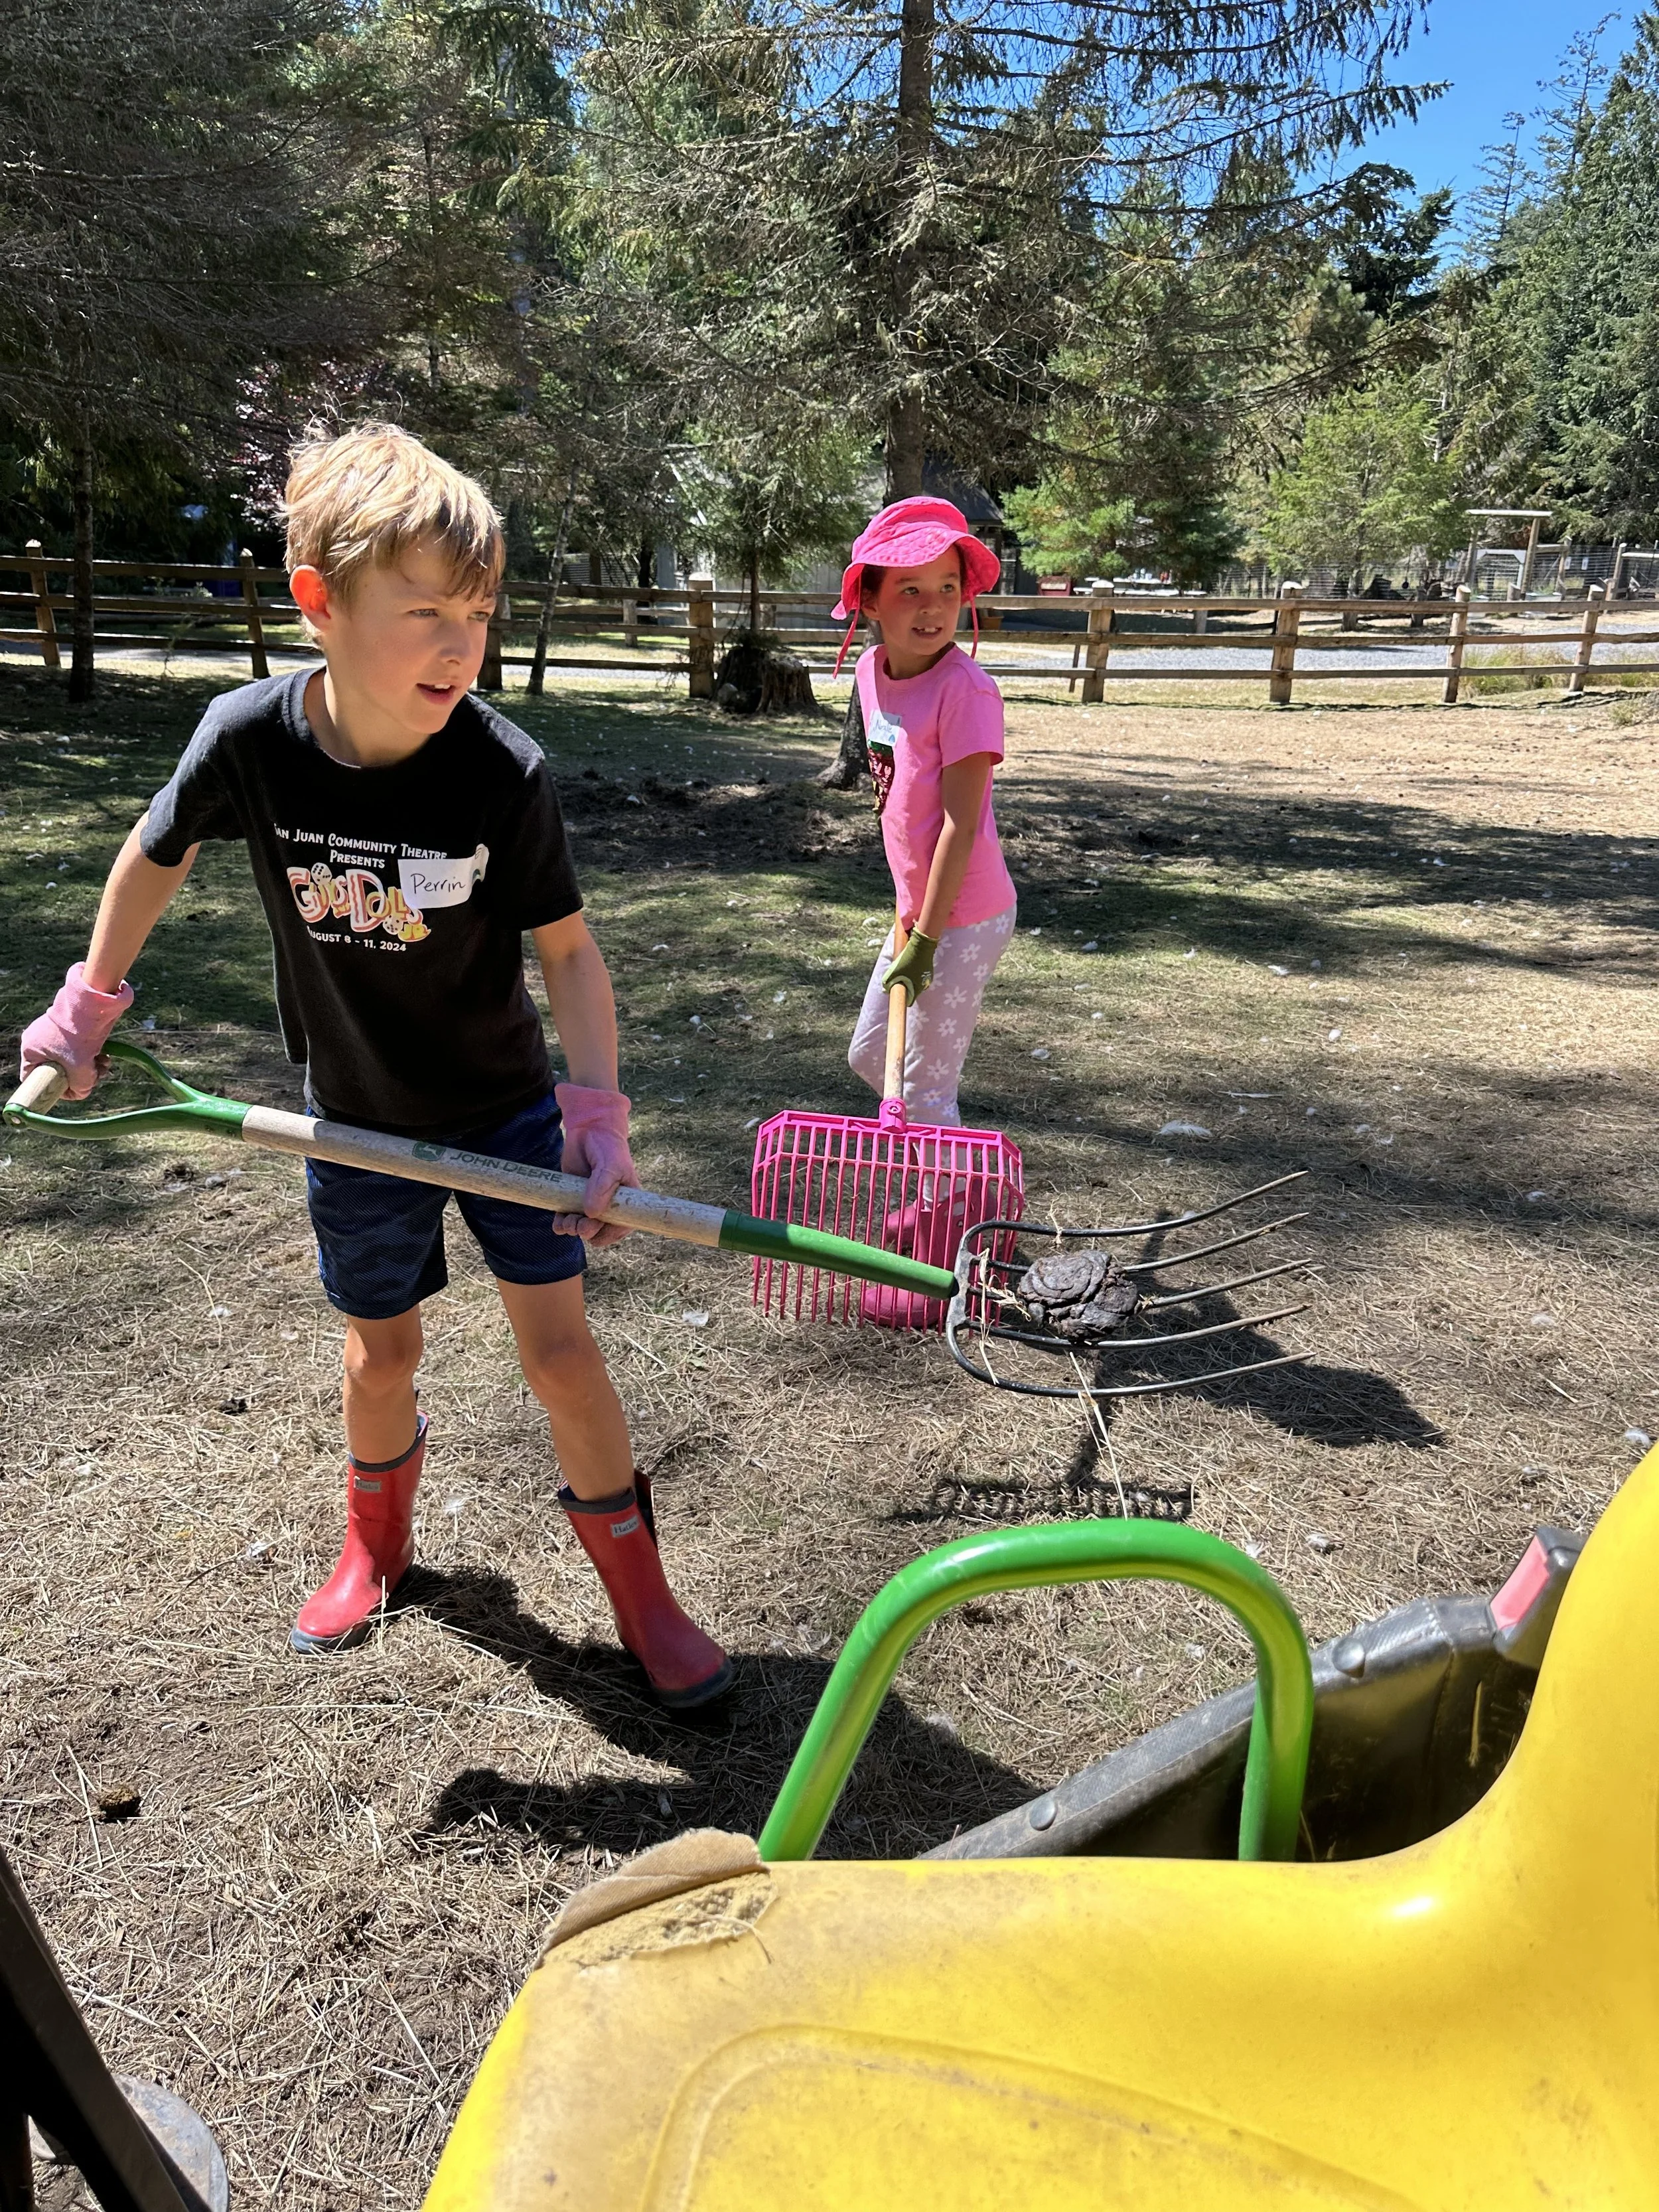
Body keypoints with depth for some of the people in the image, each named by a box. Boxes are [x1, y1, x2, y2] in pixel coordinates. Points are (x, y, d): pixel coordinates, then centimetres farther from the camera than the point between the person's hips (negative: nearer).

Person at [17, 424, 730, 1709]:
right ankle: (377, 1541, 46)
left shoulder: (505, 772, -24)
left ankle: (637, 1587, 20)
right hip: (357, 1117, 2)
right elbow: (159, 854, 1)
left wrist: (597, 1104, -24)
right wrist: (89, 1002, 10)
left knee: (558, 1343, -1)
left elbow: (566, 946, -13)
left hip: (507, 1108, -1)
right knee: (383, 1349, 16)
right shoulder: (249, 738, -19)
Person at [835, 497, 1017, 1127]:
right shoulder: (870, 671, 3)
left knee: (924, 1092, -2)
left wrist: (926, 938, -20)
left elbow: (961, 825, -21)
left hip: (964, 917, -8)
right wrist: (908, 912, 19)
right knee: (868, 1057, 21)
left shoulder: (966, 690, -20)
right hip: (917, 908, 9)